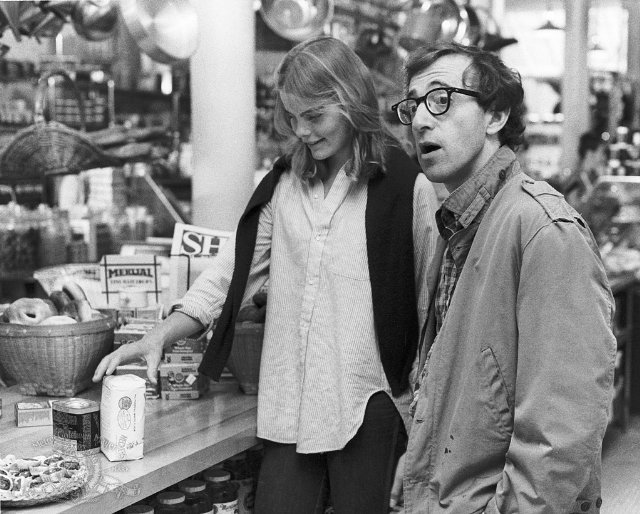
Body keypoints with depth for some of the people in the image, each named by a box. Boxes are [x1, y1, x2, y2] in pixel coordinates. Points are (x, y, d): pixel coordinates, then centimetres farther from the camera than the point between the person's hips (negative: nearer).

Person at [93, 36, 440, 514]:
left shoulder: (407, 186, -7)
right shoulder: (285, 182, 7)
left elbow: (430, 304, -3)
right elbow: (233, 268, 8)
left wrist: (423, 404, -2)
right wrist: (159, 336, -2)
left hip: (368, 404, -4)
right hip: (288, 400, 4)